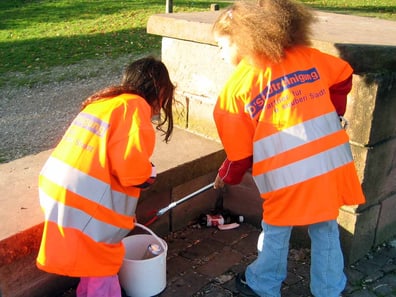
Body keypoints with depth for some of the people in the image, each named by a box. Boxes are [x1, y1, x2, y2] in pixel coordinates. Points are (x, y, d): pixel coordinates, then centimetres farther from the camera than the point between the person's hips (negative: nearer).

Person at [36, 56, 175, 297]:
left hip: (59, 190, 8)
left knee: (93, 258, 26)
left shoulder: (104, 101, 17)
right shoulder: (135, 107, -9)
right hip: (87, 201, -8)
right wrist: (149, 174, 2)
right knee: (102, 267, 11)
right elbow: (131, 166, -20)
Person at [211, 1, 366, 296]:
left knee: (276, 232, 18)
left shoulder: (236, 86, -3)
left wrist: (226, 177, 21)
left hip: (287, 173, -3)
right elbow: (343, 76, 15)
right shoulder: (304, 56, 5)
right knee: (326, 231, 19)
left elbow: (240, 149, 3)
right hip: (331, 161, 4)